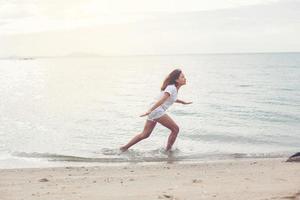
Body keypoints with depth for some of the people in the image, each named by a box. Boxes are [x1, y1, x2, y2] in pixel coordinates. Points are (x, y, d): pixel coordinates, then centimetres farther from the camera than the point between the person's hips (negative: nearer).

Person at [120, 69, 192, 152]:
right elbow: (161, 100, -22)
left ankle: (124, 148, 14)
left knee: (144, 134, 12)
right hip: (157, 111, -10)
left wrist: (183, 102, 39)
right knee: (175, 129, 0)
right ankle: (168, 151, 8)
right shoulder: (171, 88, -12)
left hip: (153, 111, 10)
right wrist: (150, 110, -30)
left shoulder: (174, 88, 17)